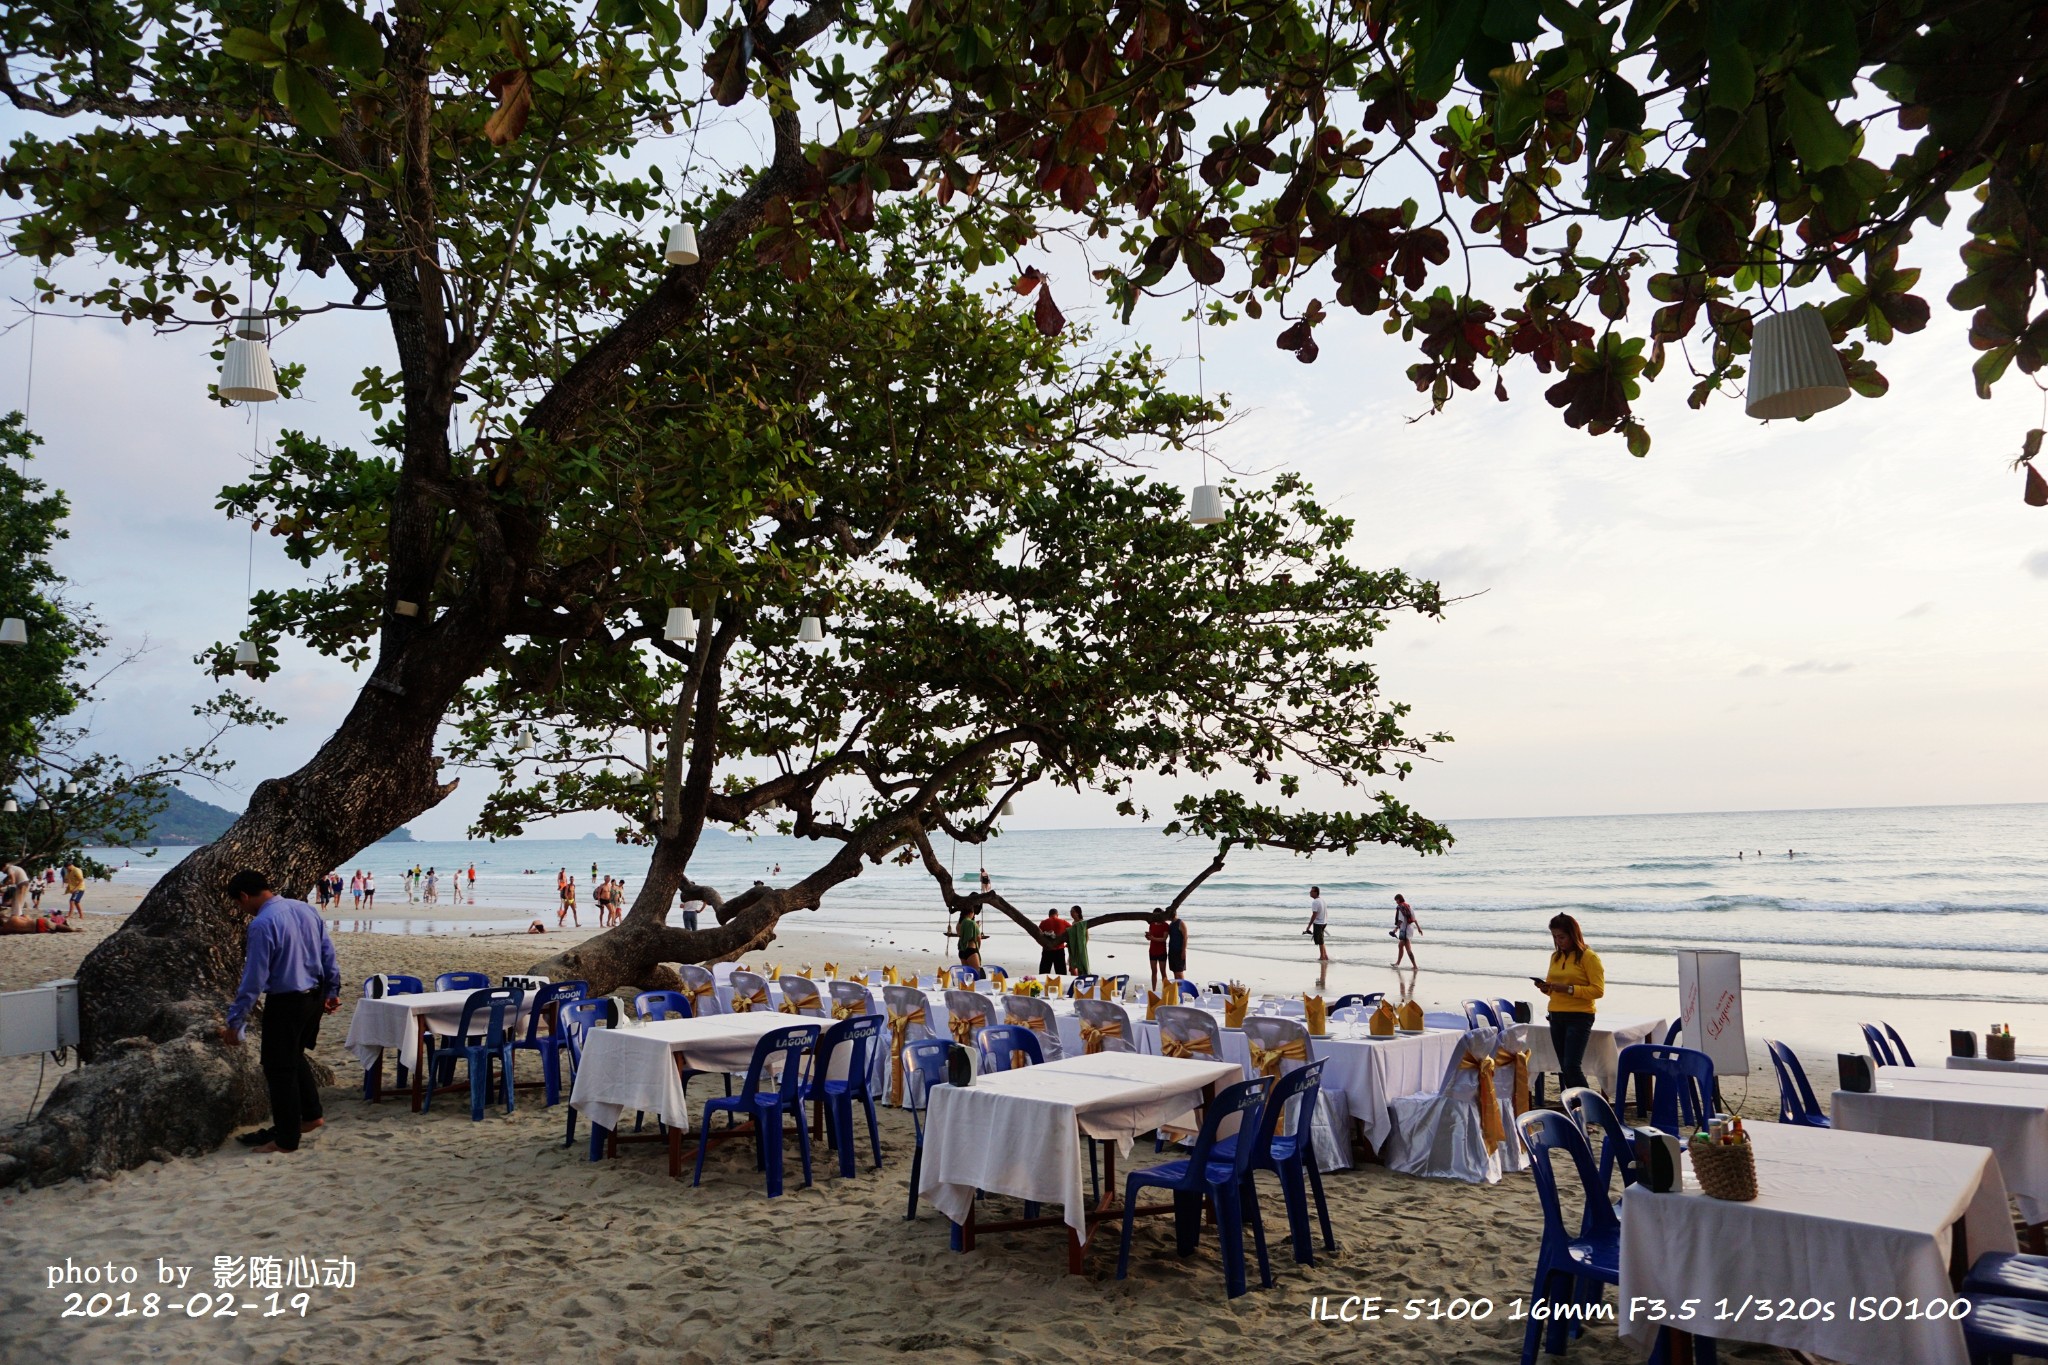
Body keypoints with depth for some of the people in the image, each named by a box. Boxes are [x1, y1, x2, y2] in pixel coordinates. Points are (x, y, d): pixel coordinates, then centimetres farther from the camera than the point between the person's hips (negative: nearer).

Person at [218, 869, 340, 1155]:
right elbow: (328, 953, 9)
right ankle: (311, 1114, 32)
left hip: (286, 1003, -8)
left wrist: (234, 1022, -11)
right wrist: (332, 990, 19)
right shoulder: (306, 909, 4)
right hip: (315, 996, 8)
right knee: (294, 1056, 25)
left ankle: (286, 1139, 14)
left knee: (279, 1068, 6)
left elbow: (254, 979, -18)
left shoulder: (262, 924, -19)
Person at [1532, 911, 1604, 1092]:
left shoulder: (1589, 957, -8)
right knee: (1563, 1067, 7)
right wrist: (1545, 987, -2)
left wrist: (1569, 989, -22)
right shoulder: (1555, 956, 12)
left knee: (1572, 1065, -15)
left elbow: (1598, 990, -13)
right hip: (1556, 1016, 7)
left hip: (1579, 1017, -7)